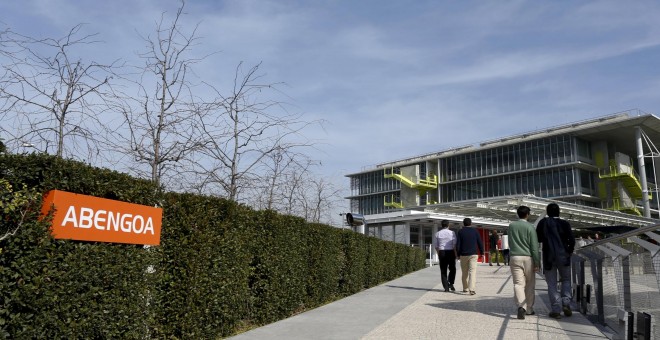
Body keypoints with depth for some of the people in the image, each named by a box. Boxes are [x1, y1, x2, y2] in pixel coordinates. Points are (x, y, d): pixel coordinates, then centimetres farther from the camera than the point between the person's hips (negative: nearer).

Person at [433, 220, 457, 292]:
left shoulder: (437, 233, 4)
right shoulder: (452, 233, -3)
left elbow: (436, 246, 8)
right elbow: (454, 245, -7)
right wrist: (455, 254, 1)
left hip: (441, 252, 2)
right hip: (450, 252, -2)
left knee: (443, 270, 6)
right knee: (452, 269, 15)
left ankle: (446, 287, 3)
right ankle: (451, 283, 1)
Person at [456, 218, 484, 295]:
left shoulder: (460, 232, 1)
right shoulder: (475, 231, 3)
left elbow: (457, 244, -2)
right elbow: (480, 243, 3)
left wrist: (458, 254, 8)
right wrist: (481, 252, 14)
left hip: (463, 255, 1)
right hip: (473, 254, -1)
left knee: (464, 272, 13)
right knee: (472, 271, -6)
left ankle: (465, 288, 22)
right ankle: (472, 289, -19)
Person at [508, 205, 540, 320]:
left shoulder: (511, 226, 5)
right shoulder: (530, 227, -7)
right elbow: (534, 247, -8)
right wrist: (537, 263, -5)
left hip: (515, 257, 2)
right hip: (528, 258, -2)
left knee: (518, 283, -3)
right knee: (529, 285, 12)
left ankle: (521, 306, -23)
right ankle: (529, 309, 21)